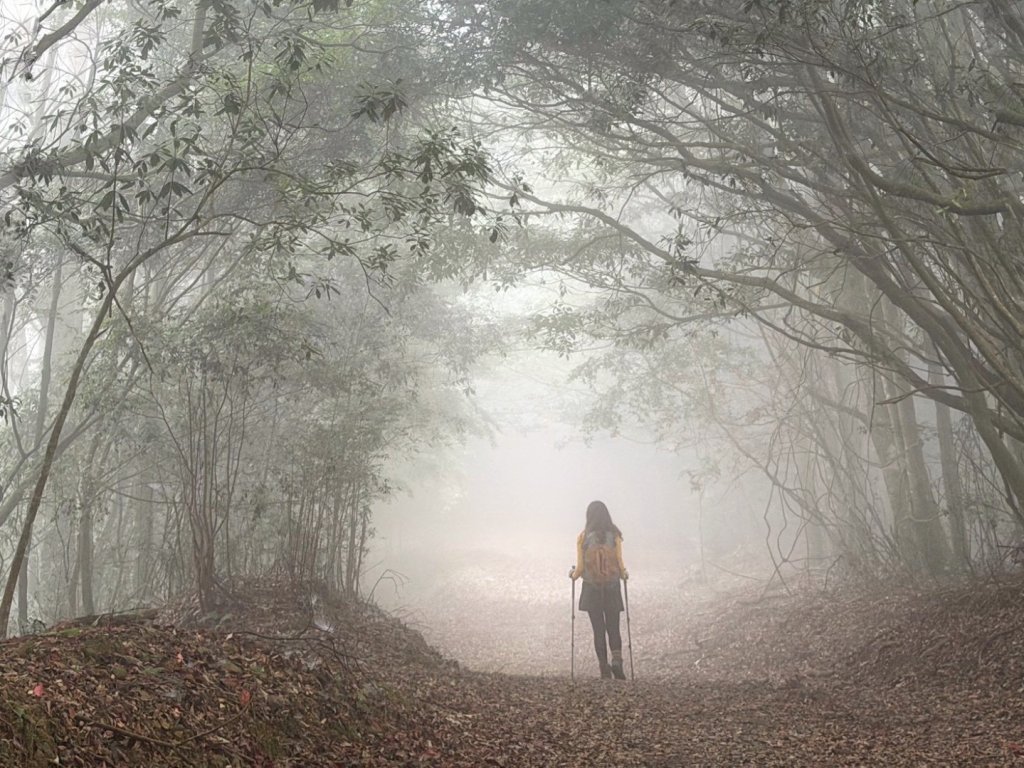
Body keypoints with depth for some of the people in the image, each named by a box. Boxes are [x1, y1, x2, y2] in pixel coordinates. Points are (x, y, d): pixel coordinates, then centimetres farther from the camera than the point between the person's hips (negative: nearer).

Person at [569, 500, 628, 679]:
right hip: (612, 588, 1)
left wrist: (573, 575, 16)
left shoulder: (583, 537, -6)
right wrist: (624, 574, 18)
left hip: (591, 589, 0)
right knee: (613, 628, 10)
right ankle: (616, 660, -10)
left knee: (599, 629, 7)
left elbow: (580, 567, -5)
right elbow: (620, 564, -4)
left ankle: (604, 668, 6)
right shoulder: (614, 536, -5)